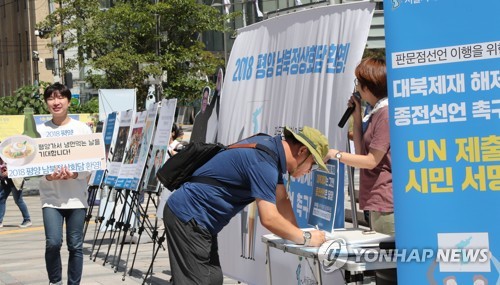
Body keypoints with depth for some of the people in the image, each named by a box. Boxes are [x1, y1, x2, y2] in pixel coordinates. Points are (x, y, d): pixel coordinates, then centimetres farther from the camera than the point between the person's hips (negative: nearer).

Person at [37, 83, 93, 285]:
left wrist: (76, 174, -18)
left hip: (76, 196, 0)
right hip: (51, 197, 0)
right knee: (53, 242, -13)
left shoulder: (82, 129, 3)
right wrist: (47, 176, -18)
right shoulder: (40, 130, 4)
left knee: (75, 245, 3)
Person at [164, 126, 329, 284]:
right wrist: (306, 238, -16)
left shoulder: (271, 145, 7)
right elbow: (269, 219, -28)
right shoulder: (263, 161, -24)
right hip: (187, 217, -10)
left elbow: (281, 200, 13)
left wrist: (298, 234, 3)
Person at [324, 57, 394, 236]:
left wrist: (335, 154, -8)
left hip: (386, 202, -10)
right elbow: (361, 152, 15)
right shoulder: (375, 113, 18)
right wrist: (356, 116, 12)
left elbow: (371, 161, -15)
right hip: (377, 202, 10)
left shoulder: (386, 114, -14)